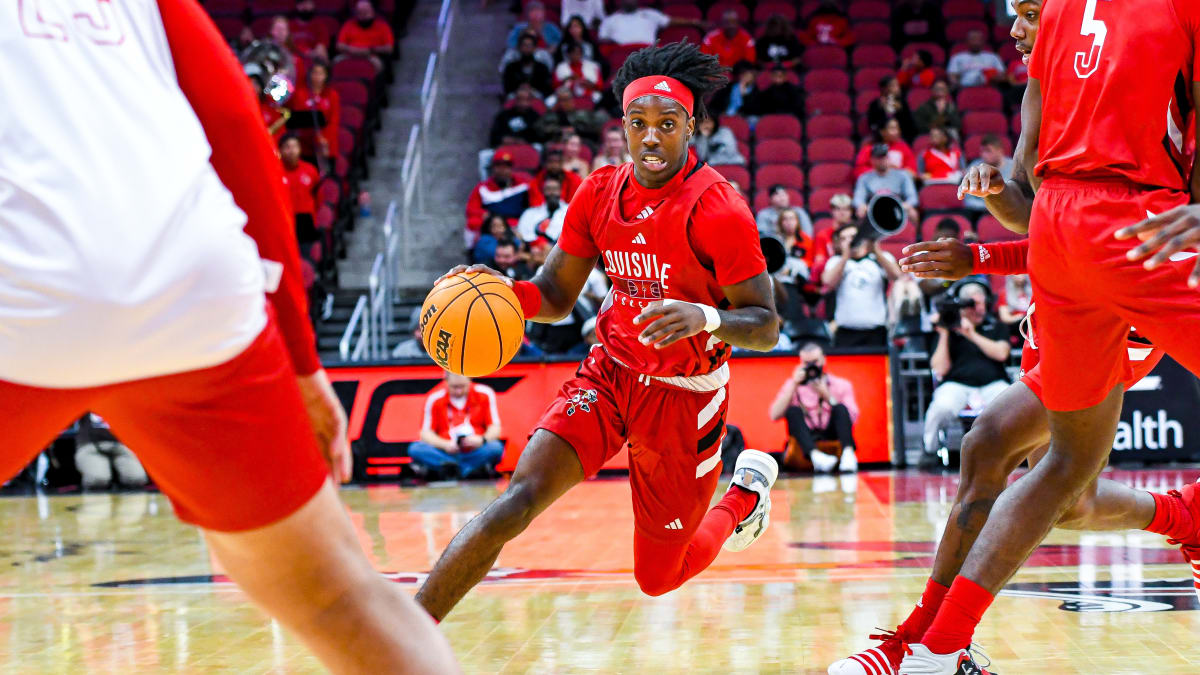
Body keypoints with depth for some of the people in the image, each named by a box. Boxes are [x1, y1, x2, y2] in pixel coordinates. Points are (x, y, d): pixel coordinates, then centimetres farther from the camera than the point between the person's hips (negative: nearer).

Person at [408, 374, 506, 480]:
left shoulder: (485, 394, 1)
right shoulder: (434, 398, -1)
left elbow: (495, 428, 2)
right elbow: (425, 432, -1)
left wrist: (482, 440, -20)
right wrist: (445, 445, -20)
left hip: (474, 453, 0)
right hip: (447, 453, 0)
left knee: (495, 447, -31)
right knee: (415, 448, -27)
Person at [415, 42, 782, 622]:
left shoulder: (716, 209, -19)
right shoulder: (600, 193, -2)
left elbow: (766, 328, -16)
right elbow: (556, 296, 6)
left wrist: (706, 317, -38)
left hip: (685, 397, -3)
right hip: (611, 373, 3)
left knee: (657, 577, 9)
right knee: (516, 501, -20)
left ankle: (748, 492, 39)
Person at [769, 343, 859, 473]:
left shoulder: (842, 385, 11)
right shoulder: (792, 385, 11)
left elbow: (852, 418, -3)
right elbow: (774, 416, -4)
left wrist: (827, 396, -11)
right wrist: (794, 385, -9)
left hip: (833, 437, 0)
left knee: (841, 408, -21)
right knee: (793, 411, -24)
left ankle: (848, 454, -45)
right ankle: (816, 456, -50)